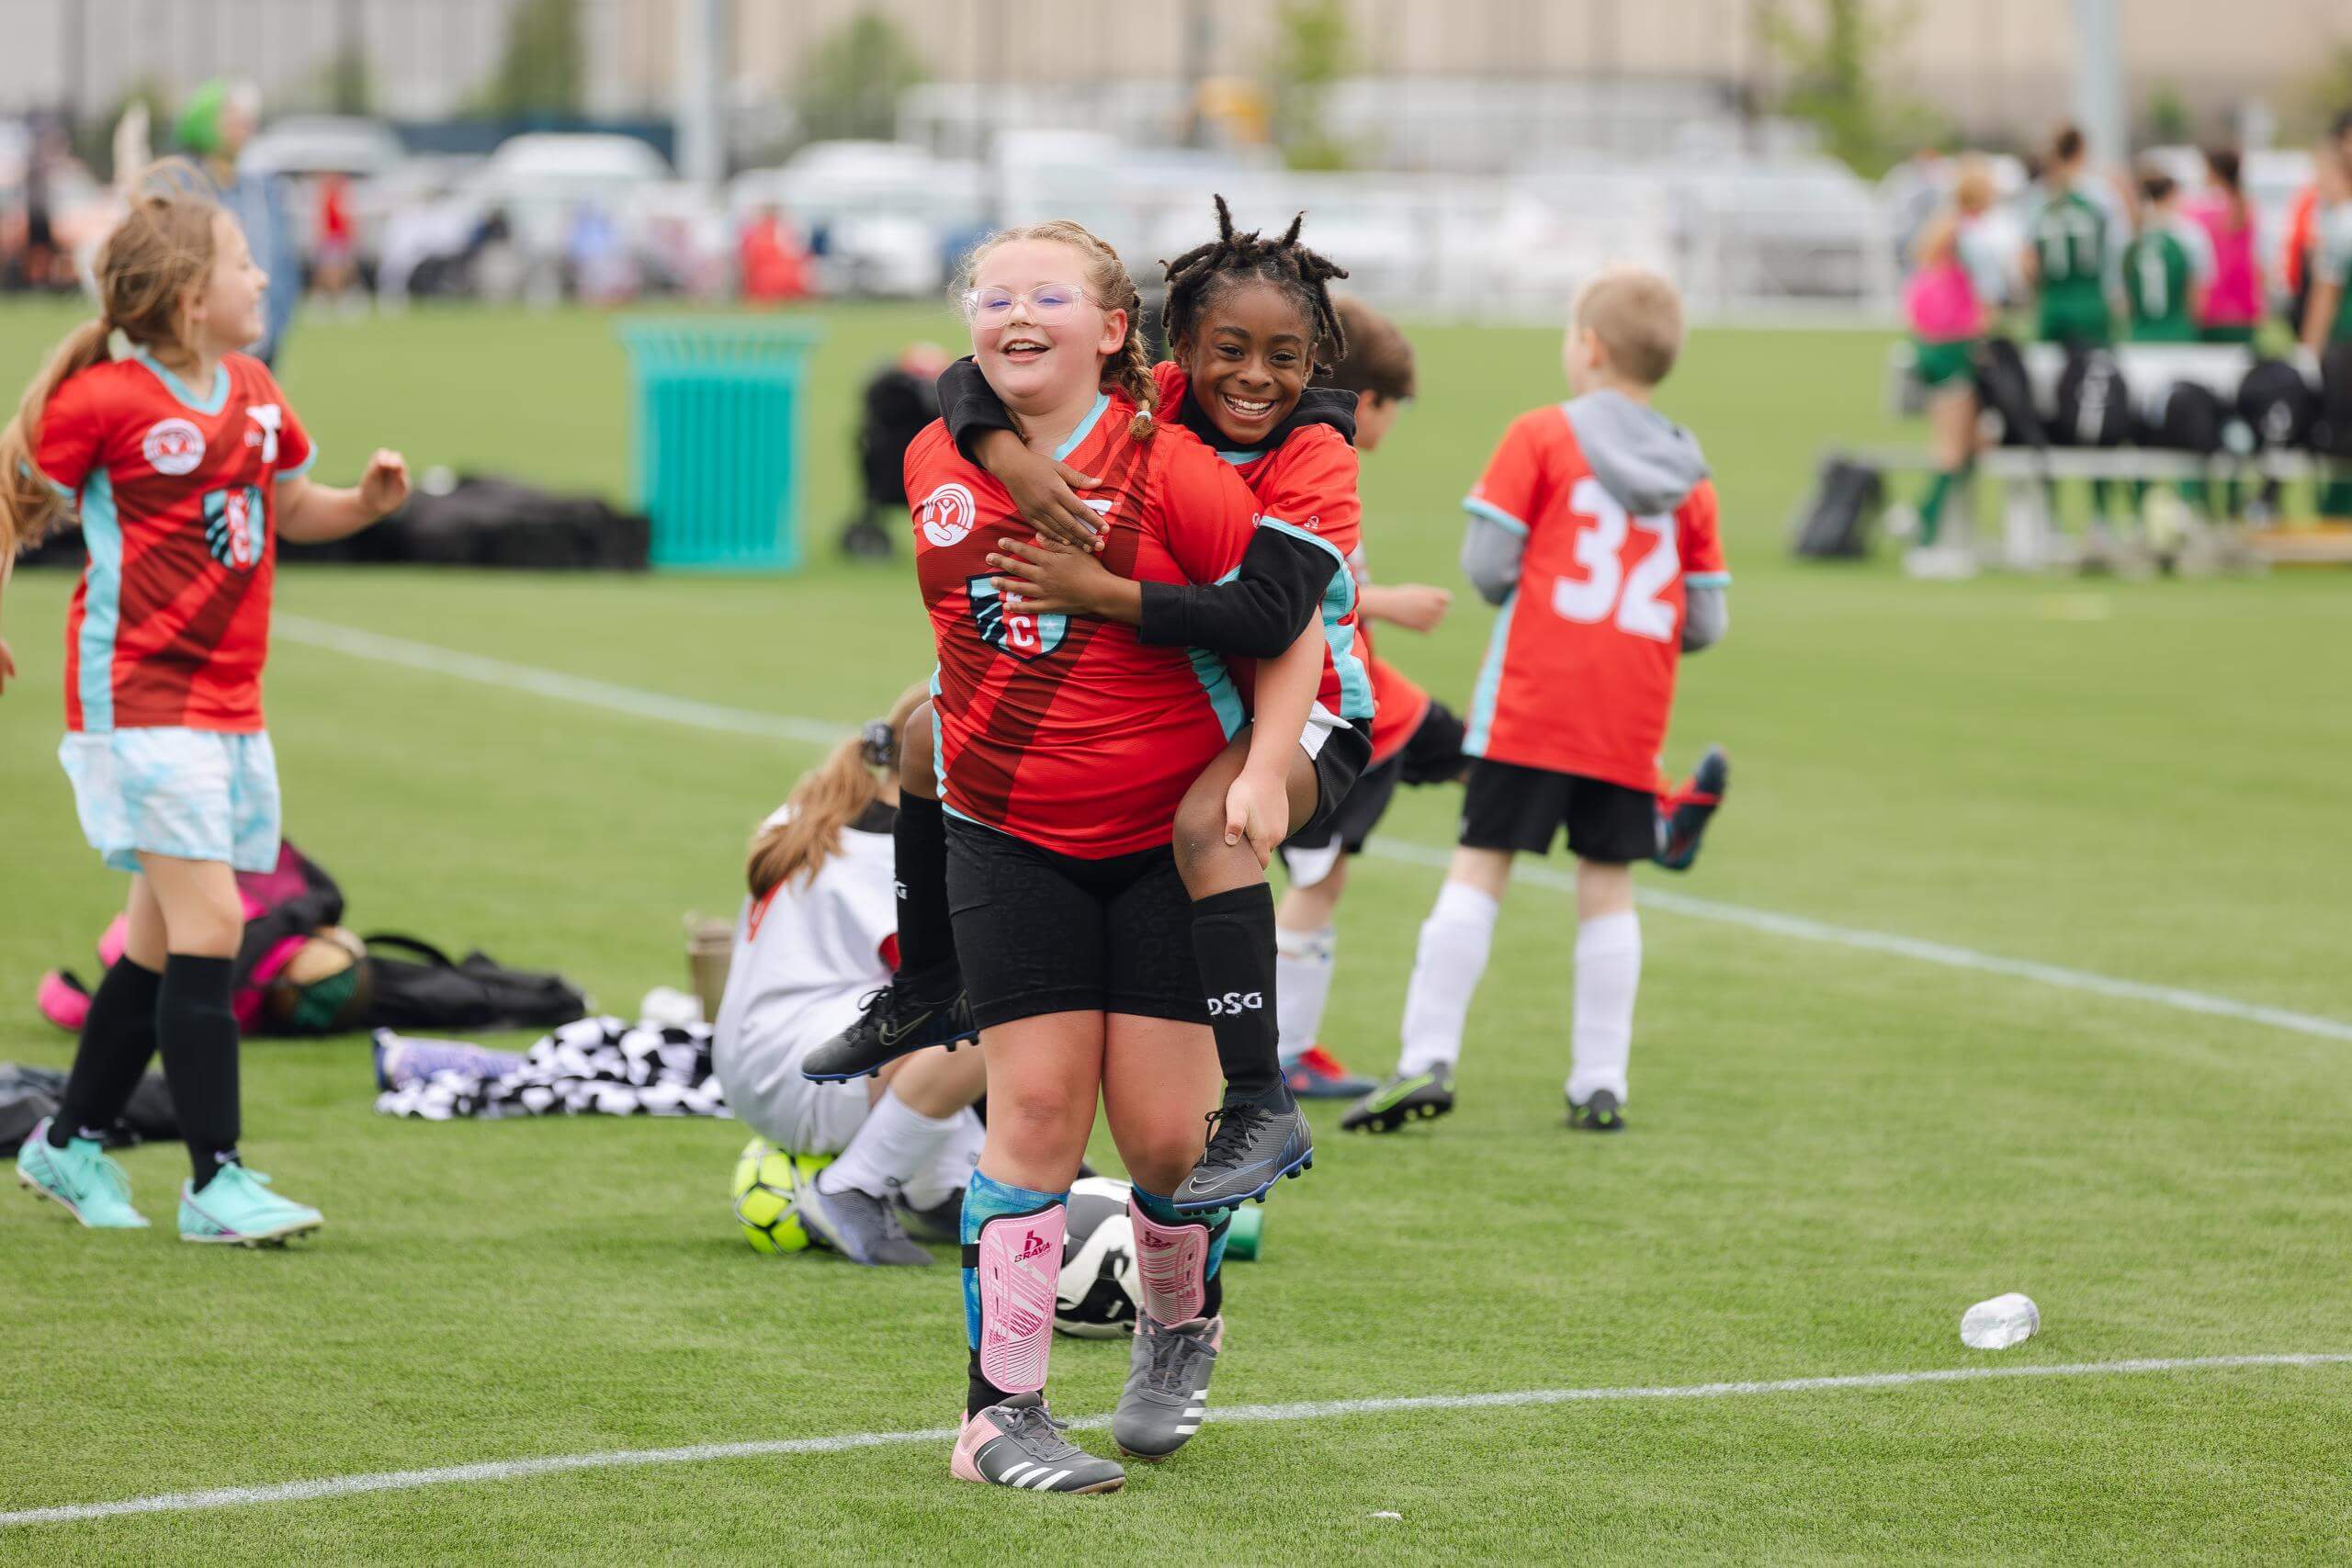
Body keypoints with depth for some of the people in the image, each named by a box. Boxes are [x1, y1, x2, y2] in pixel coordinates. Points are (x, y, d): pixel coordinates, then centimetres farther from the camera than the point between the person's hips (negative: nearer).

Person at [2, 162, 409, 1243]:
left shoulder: (251, 390, 10)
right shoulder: (102, 401, -12)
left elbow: (290, 509, 23)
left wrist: (368, 501, 4)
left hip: (228, 701, 8)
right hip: (137, 697, -8)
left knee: (162, 942, 13)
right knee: (209, 921, -14)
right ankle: (214, 1182, -10)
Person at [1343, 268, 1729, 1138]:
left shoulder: (1540, 437, -2)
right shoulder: (1691, 479, 9)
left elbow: (1487, 565, -7)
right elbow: (1705, 621, 8)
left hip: (1531, 702, -3)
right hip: (1632, 716, 3)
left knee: (1480, 865, -1)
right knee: (1607, 883, 9)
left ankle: (1429, 1058, -8)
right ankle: (1601, 1082, 8)